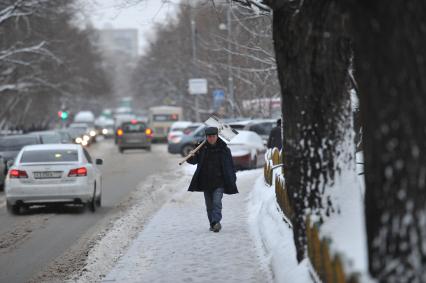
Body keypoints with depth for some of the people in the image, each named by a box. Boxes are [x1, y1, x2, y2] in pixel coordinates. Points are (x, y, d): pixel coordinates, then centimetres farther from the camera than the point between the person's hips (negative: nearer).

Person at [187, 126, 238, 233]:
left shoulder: (224, 149, -1)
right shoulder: (202, 148, 3)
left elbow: (230, 165, 5)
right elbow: (195, 161, 7)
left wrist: (233, 179, 3)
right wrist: (192, 157, -17)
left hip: (219, 181, -3)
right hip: (206, 182, 3)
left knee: (217, 202, -16)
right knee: (209, 204, 9)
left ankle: (216, 221, -24)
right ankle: (212, 223, 19)